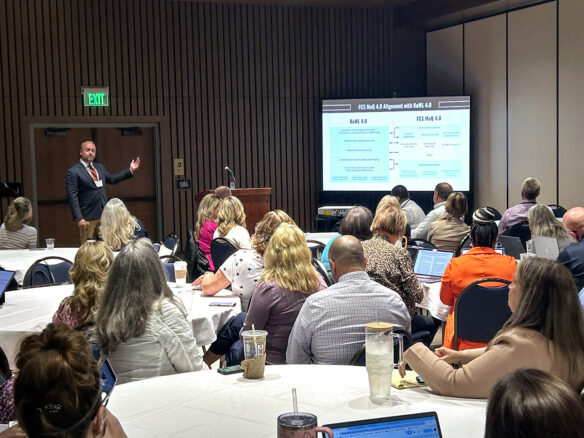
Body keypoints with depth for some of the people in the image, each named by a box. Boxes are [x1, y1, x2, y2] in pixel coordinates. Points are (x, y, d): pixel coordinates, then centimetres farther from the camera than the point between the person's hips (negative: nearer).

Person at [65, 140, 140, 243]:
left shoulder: (100, 167, 15)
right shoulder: (73, 172, -7)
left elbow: (111, 179, 32)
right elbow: (72, 197, -12)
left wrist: (130, 170, 28)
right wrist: (78, 218, -19)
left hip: (104, 215, 6)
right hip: (87, 219, -6)